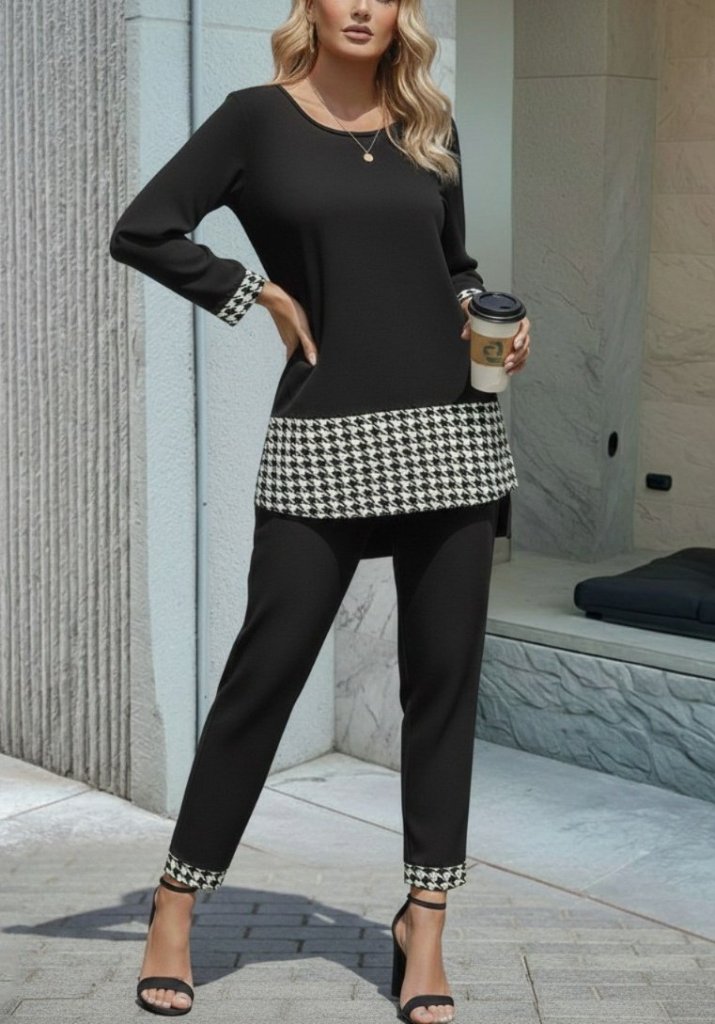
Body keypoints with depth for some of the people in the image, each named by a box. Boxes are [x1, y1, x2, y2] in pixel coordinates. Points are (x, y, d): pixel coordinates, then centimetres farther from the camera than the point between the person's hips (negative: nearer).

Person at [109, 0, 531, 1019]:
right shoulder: (260, 116, 1)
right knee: (268, 663, 0)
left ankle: (424, 924, 16)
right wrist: (258, 296, -4)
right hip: (324, 434, -4)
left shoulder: (429, 125, 13)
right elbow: (143, 231, -1)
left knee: (444, 672, 4)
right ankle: (176, 905, 16)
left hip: (452, 424, 4)